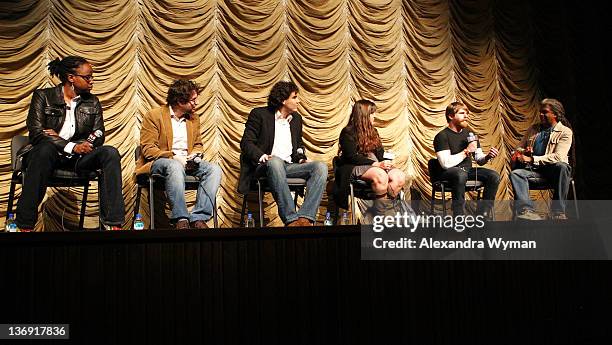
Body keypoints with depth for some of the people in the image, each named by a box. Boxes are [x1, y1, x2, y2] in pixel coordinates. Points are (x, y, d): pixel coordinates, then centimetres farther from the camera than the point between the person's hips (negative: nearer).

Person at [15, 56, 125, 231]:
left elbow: (98, 136, 1)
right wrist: (71, 146, -21)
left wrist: (58, 138, -11)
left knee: (110, 152, -25)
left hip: (77, 158, 3)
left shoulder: (92, 102, 11)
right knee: (46, 148, -38)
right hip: (47, 154, -3)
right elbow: (36, 133, -9)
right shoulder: (43, 96, 2)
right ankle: (24, 226, -36)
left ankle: (113, 223, -30)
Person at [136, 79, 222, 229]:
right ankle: (181, 219, -37)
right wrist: (173, 157, -20)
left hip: (185, 162, 5)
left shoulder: (194, 118, 16)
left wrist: (196, 155, 0)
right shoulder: (153, 116, -2)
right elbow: (148, 149, -8)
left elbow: (198, 144, 25)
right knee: (175, 166, -40)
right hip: (157, 163, -5)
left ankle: (199, 218, -30)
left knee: (214, 169, -22)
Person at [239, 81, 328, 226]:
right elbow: (246, 142, -2)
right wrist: (261, 156, -21)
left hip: (290, 166, 5)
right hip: (265, 166, -5)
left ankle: (305, 218, -36)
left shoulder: (296, 118, 22)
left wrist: (302, 158, 7)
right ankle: (291, 220, -44)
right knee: (275, 162, -42)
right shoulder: (259, 114, 4)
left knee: (321, 167, -22)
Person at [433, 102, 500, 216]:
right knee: (461, 174, -39)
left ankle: (483, 213, -7)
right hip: (448, 173, -7)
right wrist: (467, 151, -18)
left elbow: (479, 160, 10)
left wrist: (488, 156, -14)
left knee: (494, 176, -14)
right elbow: (446, 163, -23)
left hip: (467, 170, 7)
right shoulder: (442, 136, -11)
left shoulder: (469, 133, 11)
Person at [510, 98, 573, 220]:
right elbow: (519, 147, 26)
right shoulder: (533, 129, 19)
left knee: (562, 167, -37)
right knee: (515, 173, -27)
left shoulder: (565, 132, 3)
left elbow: (558, 156, -12)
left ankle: (558, 212, -32)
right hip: (532, 168, 4)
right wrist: (520, 153, -1)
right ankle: (526, 209, -44)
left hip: (551, 169, -3)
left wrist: (532, 159, -18)